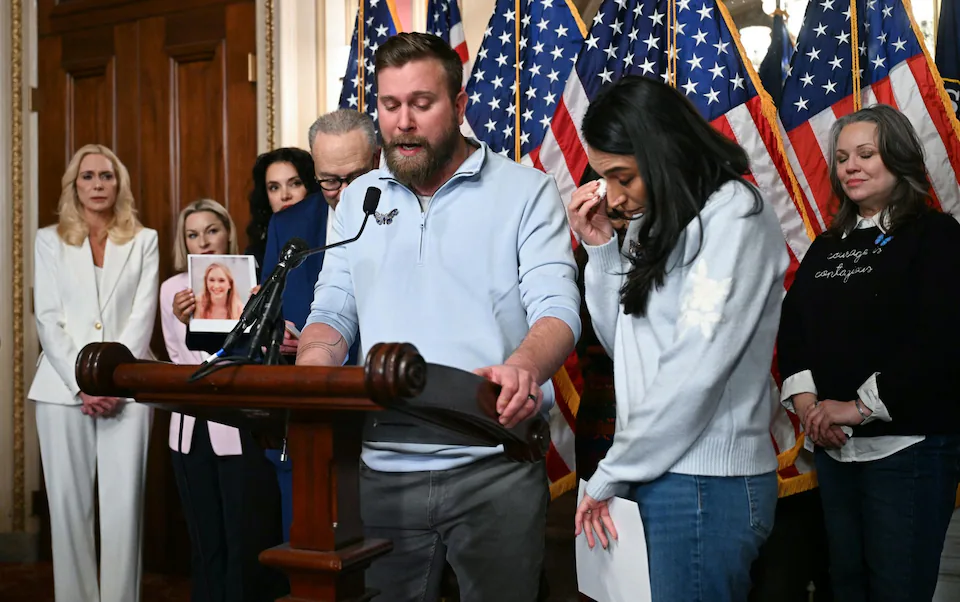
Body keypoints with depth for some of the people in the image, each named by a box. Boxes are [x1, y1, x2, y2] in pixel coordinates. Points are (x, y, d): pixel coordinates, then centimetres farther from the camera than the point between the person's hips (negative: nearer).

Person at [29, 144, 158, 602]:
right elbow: (48, 320, 3)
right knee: (69, 504, 1)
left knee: (123, 504, -5)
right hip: (64, 387, 1)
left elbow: (142, 317, 2)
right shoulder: (50, 240, 11)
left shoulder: (144, 241, 10)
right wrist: (82, 384, -8)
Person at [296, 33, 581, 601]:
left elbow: (557, 310, -10)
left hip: (495, 471, -3)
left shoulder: (526, 191, -2)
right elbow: (333, 310, 12)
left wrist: (523, 368, -33)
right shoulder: (358, 199, 12)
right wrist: (310, 371, -11)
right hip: (382, 470, 4)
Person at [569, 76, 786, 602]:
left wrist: (610, 476, -11)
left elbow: (697, 370, -18)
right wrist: (600, 247, 3)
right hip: (659, 473, 8)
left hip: (707, 483, -7)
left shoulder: (734, 216, -12)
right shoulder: (653, 224, 13)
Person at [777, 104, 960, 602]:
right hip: (833, 445, 6)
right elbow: (792, 323, 9)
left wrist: (859, 408, -17)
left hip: (907, 446, -6)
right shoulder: (828, 246, 14)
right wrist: (805, 401, -8)